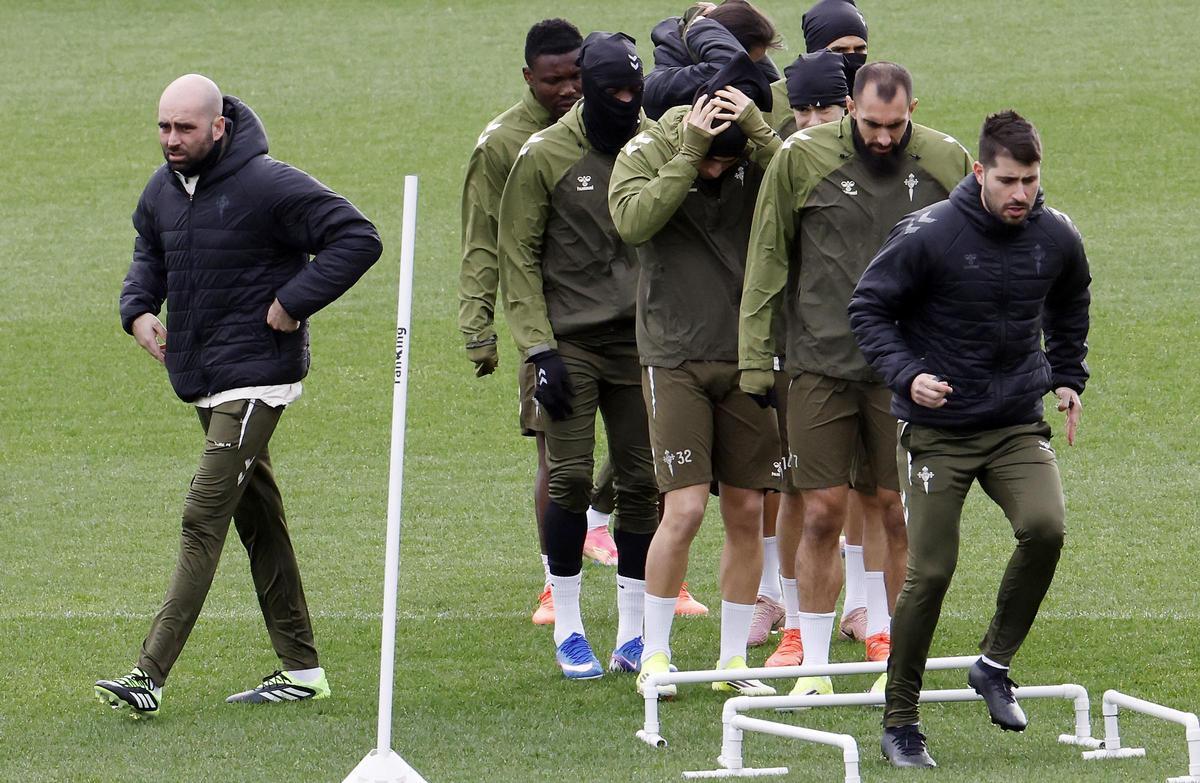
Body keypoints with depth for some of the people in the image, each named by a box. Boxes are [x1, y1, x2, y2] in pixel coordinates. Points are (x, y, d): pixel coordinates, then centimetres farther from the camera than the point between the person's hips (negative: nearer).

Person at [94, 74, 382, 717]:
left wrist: (293, 302, -18)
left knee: (204, 519, -13)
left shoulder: (269, 187, -16)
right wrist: (138, 307, 5)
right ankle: (301, 670, 19)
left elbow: (357, 238, -15)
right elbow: (149, 256, 26)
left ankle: (151, 675, -17)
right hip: (202, 379, 9)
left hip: (254, 379, -9)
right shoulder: (162, 192, 8)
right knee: (257, 519, 13)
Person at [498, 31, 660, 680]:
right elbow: (518, 257, -2)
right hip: (571, 340, -3)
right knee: (570, 479, -8)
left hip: (638, 341, 3)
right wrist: (539, 350, -9)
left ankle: (632, 634, 11)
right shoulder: (544, 156, -4)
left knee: (641, 482, 3)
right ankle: (567, 631, 3)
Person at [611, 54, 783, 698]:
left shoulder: (759, 157, 1)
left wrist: (758, 130, -22)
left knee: (746, 513, 4)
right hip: (675, 359, -3)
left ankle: (733, 658, 15)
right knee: (684, 508, -10)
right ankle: (654, 655, 4)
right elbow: (634, 220, -23)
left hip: (747, 356, 3)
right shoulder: (647, 154, -4)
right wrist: (690, 152, -24)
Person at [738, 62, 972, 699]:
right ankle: (813, 664, 8)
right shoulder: (801, 158, -3)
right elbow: (767, 262, 3)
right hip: (820, 365, -1)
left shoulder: (946, 163, 1)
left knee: (900, 515, 2)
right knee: (821, 514, -1)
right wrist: (755, 357, 1)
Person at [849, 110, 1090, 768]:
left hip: (1018, 425, 3)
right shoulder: (927, 236, -14)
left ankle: (994, 664, 0)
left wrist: (1067, 378, 16)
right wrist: (907, 374, -20)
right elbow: (868, 309, -6)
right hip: (936, 430, -3)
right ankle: (899, 720, 10)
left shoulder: (1057, 238, 0)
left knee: (1045, 527, -22)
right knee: (929, 572, -6)